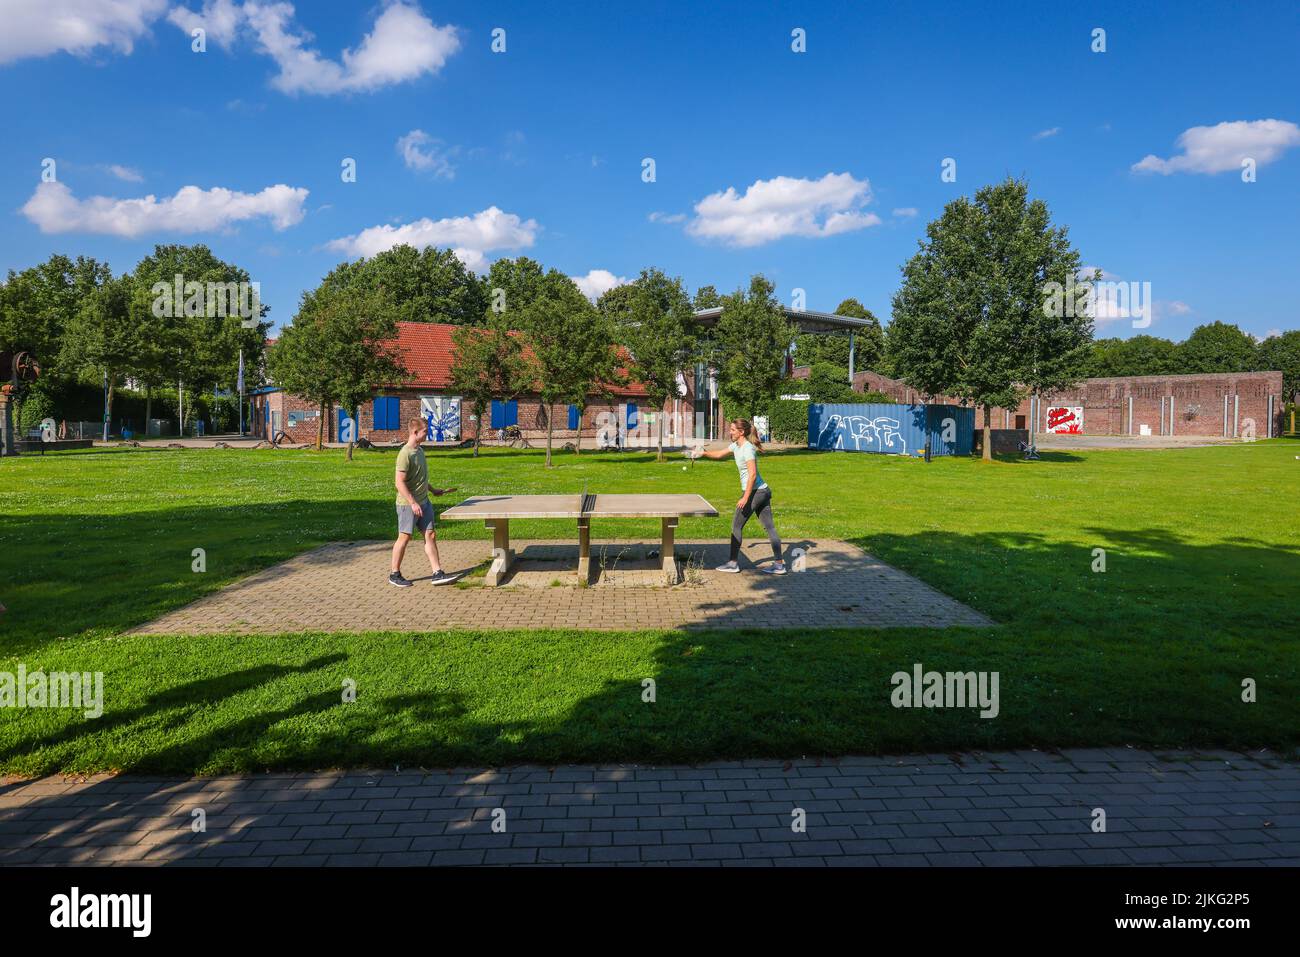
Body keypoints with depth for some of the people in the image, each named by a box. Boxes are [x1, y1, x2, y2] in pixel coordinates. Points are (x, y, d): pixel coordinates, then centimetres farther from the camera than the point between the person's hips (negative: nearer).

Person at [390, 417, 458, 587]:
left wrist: (432, 490, 29)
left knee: (430, 536, 5)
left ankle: (438, 573, 6)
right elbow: (400, 483, -20)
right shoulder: (405, 454, -17)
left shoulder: (419, 450, 10)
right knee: (404, 537, 2)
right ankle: (394, 575, 16)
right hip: (408, 503, -8)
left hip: (423, 502, 8)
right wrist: (413, 503, -23)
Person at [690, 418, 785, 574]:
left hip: (754, 491, -9)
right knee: (769, 527, 7)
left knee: (736, 526, 1)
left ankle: (734, 563, 8)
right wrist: (703, 453, 8)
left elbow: (752, 474, -22)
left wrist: (745, 498, -23)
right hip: (763, 491, 9)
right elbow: (719, 454, 24)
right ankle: (779, 564, 9)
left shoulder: (747, 448, -17)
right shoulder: (736, 445, 11)